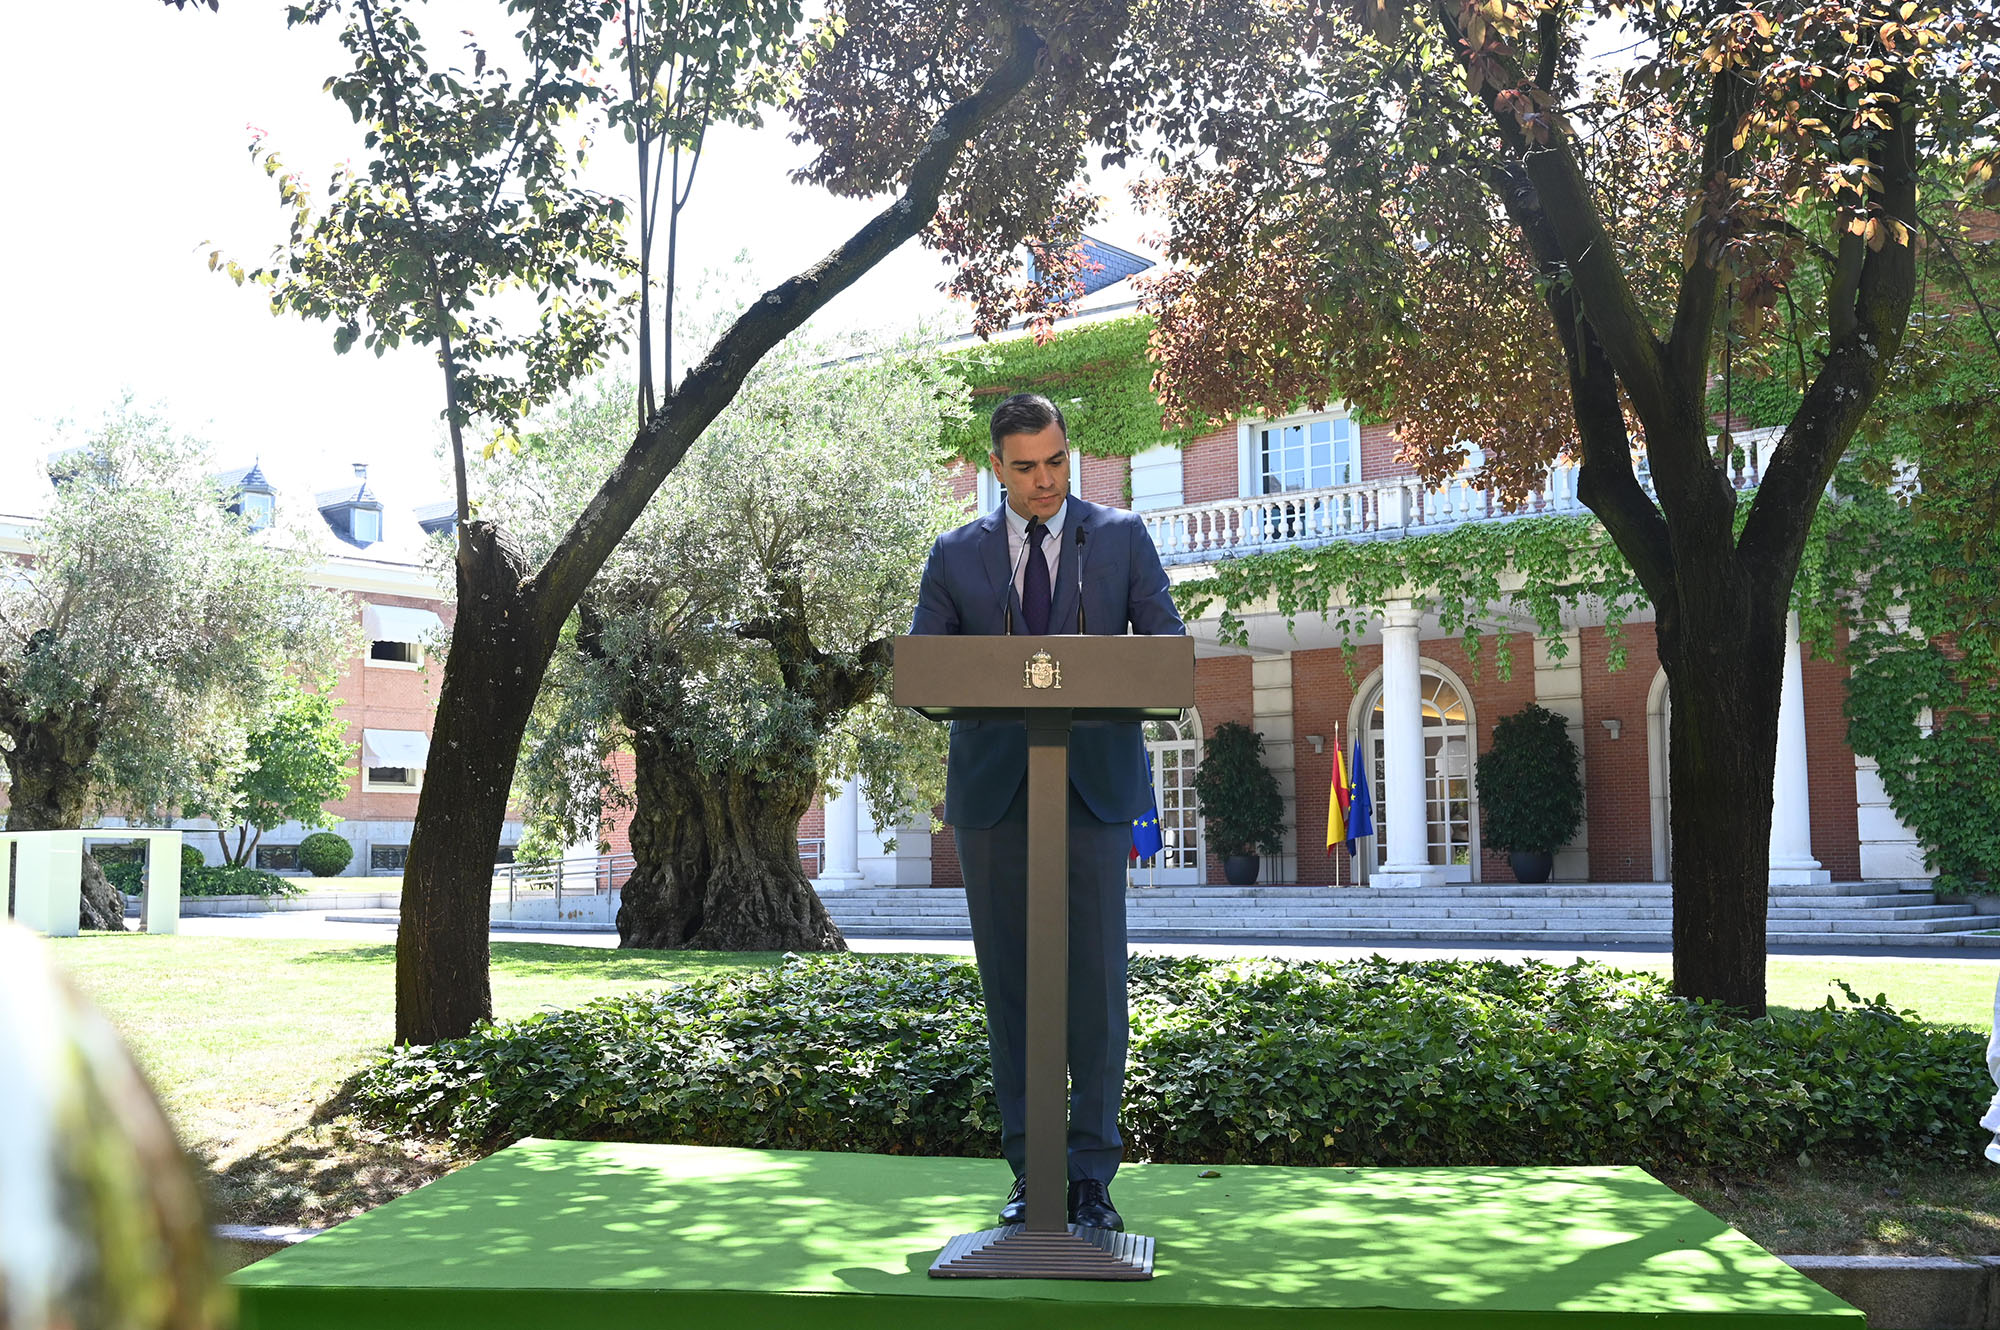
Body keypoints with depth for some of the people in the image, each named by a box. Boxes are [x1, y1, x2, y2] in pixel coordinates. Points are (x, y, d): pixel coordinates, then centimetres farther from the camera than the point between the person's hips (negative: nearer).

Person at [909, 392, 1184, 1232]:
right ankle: (1030, 1173, 14)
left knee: (1096, 983, -3)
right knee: (1009, 988, 5)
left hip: (1094, 787, -1)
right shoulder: (956, 556, 10)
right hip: (993, 792, 1)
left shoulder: (1121, 538, 8)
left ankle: (1092, 1176, 6)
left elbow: (1170, 645, 2)